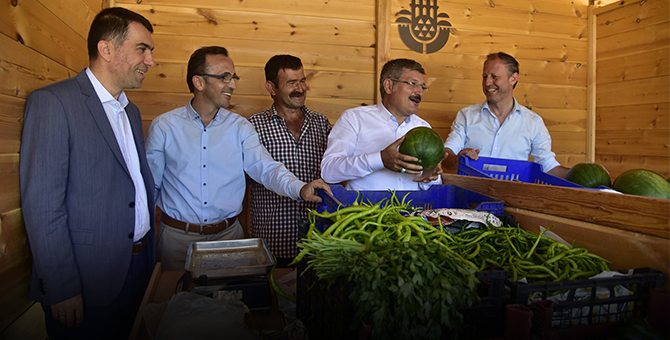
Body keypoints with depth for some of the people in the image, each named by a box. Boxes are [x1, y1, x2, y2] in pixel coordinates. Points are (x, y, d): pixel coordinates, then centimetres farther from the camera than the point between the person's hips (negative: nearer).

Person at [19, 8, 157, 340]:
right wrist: (61, 290, -17)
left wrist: (148, 252, 10)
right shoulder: (52, 102, -12)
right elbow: (42, 203, -16)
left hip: (138, 265, 7)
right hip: (87, 279, -7)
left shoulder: (131, 111, 13)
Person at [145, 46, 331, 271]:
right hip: (178, 236, -1)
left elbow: (265, 167, -12)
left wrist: (299, 188, -29)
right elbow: (149, 185, 2)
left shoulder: (240, 127, 1)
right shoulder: (164, 126, -3)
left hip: (228, 233, 2)